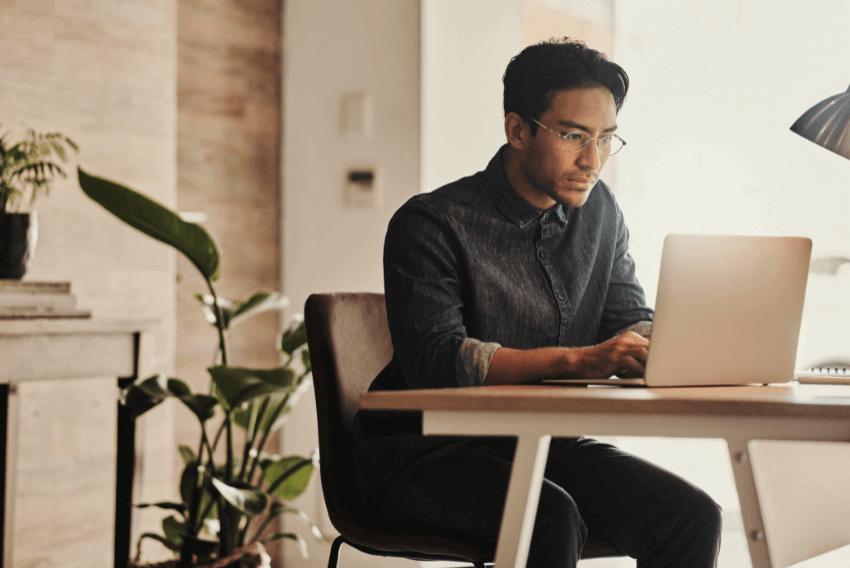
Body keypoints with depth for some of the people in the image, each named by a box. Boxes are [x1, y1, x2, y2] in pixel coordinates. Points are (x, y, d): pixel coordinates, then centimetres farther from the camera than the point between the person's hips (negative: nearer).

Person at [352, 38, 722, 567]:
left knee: (693, 517, -17)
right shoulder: (431, 225, -12)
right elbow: (434, 360, -24)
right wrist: (579, 359, -34)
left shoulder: (600, 212, 9)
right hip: (429, 453, -6)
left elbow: (633, 322, 9)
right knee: (551, 519, -35)